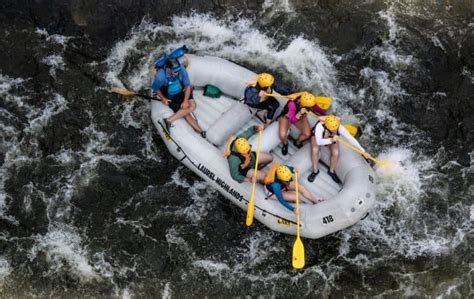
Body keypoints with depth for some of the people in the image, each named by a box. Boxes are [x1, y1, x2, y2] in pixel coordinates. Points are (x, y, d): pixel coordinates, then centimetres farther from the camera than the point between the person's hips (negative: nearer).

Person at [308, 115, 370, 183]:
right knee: (315, 150, -29)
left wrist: (363, 151, -37)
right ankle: (315, 171, -3)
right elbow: (319, 142, -51)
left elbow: (351, 139, -35)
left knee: (335, 153, -23)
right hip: (318, 136, -1)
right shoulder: (320, 126, -44)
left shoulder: (340, 128, -38)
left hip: (332, 138, 2)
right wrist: (331, 140, -66)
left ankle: (331, 171, 6)